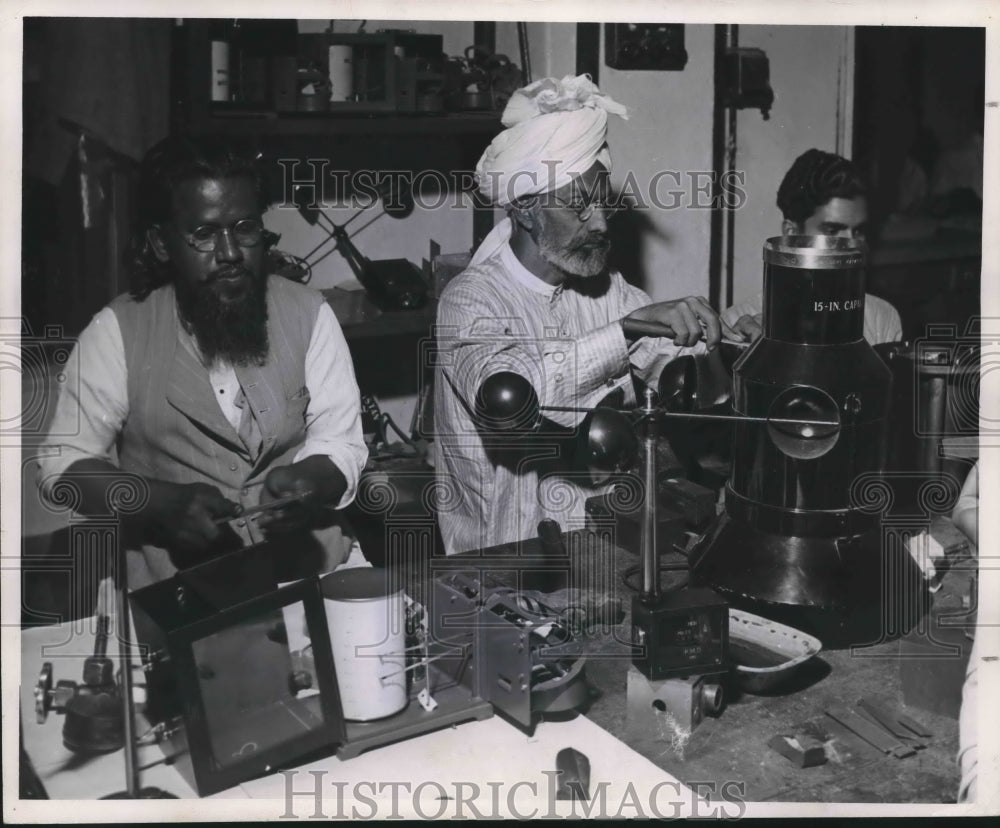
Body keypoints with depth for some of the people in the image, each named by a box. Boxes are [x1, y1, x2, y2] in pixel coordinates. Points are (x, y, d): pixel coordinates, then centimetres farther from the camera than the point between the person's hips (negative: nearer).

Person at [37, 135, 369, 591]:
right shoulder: (117, 331, -1)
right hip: (176, 584, -1)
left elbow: (340, 443, 2)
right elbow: (64, 464, -2)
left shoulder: (308, 315, 3)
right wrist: (164, 503, -19)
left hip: (309, 563, 1)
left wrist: (309, 480, -22)